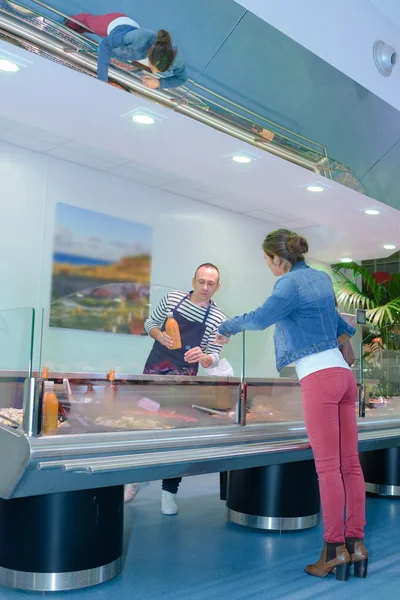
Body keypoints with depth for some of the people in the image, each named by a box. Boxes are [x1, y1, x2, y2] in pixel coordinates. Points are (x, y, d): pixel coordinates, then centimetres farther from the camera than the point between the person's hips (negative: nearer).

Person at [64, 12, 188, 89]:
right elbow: (105, 44, -41)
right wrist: (102, 80, -48)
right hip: (115, 23, -3)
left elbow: (182, 78, -22)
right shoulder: (140, 37, -53)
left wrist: (159, 83, -40)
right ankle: (72, 21, 67)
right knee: (89, 21, 35)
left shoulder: (175, 56, -43)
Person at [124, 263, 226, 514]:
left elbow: (214, 358, -7)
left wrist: (203, 357, -31)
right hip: (153, 370, 2)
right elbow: (150, 323, 10)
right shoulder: (173, 297, -2)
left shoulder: (218, 319, -8)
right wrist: (159, 335, -12)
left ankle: (169, 492, 9)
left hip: (183, 380, -2)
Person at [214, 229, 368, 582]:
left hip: (319, 379, -8)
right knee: (350, 463, 5)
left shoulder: (290, 284, -6)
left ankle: (335, 549, 0)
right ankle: (356, 545, 9)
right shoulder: (322, 278, 18)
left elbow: (261, 318, -22)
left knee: (328, 466, -5)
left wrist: (227, 327, -5)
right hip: (342, 374, 8)